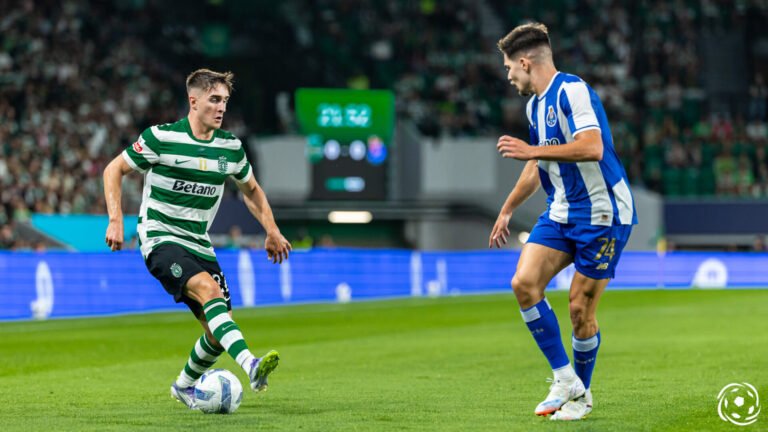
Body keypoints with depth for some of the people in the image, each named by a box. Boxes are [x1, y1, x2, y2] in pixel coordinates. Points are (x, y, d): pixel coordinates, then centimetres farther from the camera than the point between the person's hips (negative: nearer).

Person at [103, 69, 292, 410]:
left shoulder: (230, 147, 5)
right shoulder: (161, 138, -9)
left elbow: (251, 190, 22)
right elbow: (114, 170, -1)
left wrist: (272, 232, 10)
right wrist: (116, 221, -11)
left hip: (199, 245, 6)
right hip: (160, 239, -6)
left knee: (219, 326, -1)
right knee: (207, 288, -31)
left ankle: (185, 385, 27)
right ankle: (250, 367, -46)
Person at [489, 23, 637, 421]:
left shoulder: (572, 91, -16)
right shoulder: (534, 105, 13)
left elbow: (592, 148, -30)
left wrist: (533, 150, -26)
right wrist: (507, 210, 34)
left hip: (602, 213, -8)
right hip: (560, 212, 8)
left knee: (580, 308, -5)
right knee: (524, 283, -11)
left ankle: (581, 393, 17)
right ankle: (564, 378, -2)